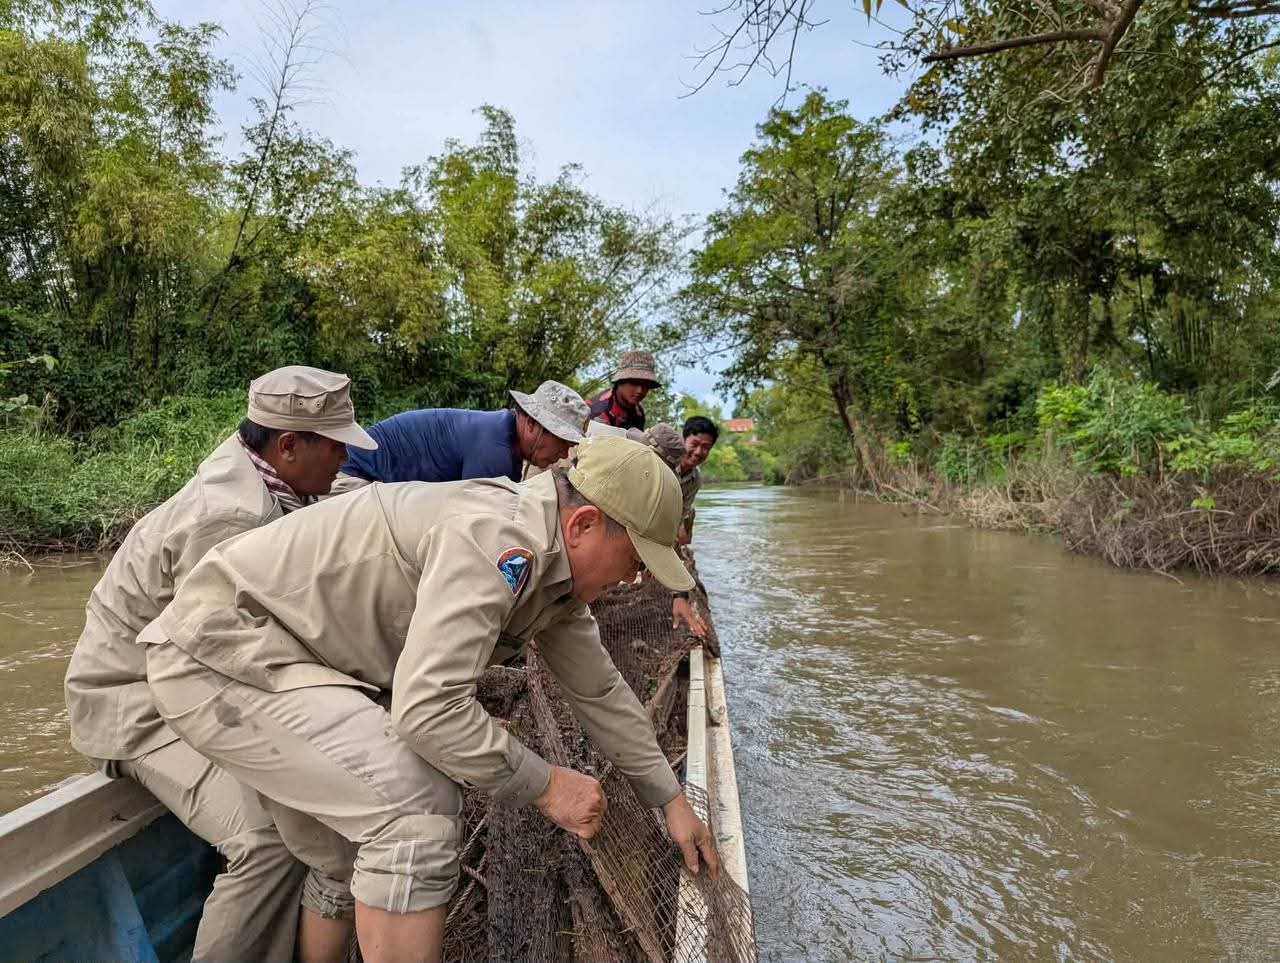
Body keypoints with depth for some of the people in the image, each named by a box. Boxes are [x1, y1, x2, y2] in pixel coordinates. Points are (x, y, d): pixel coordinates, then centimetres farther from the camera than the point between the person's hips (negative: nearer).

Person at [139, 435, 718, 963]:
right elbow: (428, 706, -33)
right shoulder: (500, 538, -28)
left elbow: (599, 689, 12)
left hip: (277, 654, 10)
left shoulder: (554, 567, 4)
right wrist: (544, 785, -18)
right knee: (420, 809, -19)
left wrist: (670, 800, 18)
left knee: (346, 865, 17)